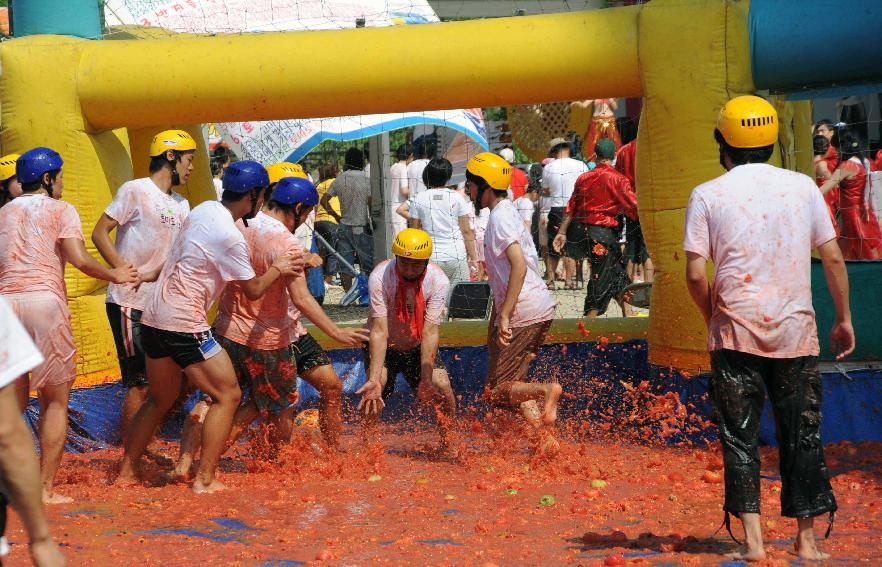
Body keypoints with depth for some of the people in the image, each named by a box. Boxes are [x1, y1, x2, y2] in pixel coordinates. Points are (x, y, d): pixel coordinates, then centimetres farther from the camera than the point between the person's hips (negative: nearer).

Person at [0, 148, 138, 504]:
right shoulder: (60, 210, 5)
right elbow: (80, 261, -7)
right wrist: (114, 276, 7)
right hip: (44, 301, -4)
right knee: (55, 401, 4)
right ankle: (46, 489, 0)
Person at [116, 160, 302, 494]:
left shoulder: (204, 210, 9)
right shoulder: (230, 237, -17)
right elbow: (253, 291, -6)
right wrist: (277, 270, 12)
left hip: (153, 318, 9)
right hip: (183, 325, -9)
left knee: (161, 399, 22)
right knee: (227, 395, 2)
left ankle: (125, 473, 27)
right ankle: (205, 480, 1)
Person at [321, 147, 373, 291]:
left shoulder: (339, 179, 3)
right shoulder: (366, 180, -8)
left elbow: (324, 200, 3)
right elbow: (371, 204, -15)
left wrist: (336, 216, 10)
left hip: (344, 227, 3)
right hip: (361, 228, -3)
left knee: (345, 265, 5)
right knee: (368, 265, 6)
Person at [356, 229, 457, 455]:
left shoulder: (439, 281, -23)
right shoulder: (379, 277, -28)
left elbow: (430, 332, -26)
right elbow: (379, 331, -33)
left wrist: (427, 379, -35)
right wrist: (374, 379, -42)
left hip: (417, 347, 2)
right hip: (384, 346, -2)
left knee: (442, 387, -14)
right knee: (376, 389, -25)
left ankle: (447, 446, 7)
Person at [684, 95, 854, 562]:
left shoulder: (707, 195, -2)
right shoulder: (803, 186, 4)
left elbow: (695, 274, -7)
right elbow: (833, 259, 4)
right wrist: (843, 319, 14)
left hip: (736, 332, -2)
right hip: (796, 333, 2)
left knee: (740, 437, 6)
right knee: (802, 435, 11)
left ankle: (752, 539, 0)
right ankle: (806, 540, 14)